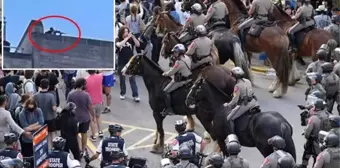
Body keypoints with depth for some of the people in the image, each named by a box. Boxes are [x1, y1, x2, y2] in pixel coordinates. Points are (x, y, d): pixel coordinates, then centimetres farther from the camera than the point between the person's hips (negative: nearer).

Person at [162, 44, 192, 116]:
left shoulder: (179, 62, -26)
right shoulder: (187, 58, 3)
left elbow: (171, 72, -19)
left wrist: (165, 74, 1)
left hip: (180, 81, -10)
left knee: (166, 91, -7)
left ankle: (169, 109, -8)